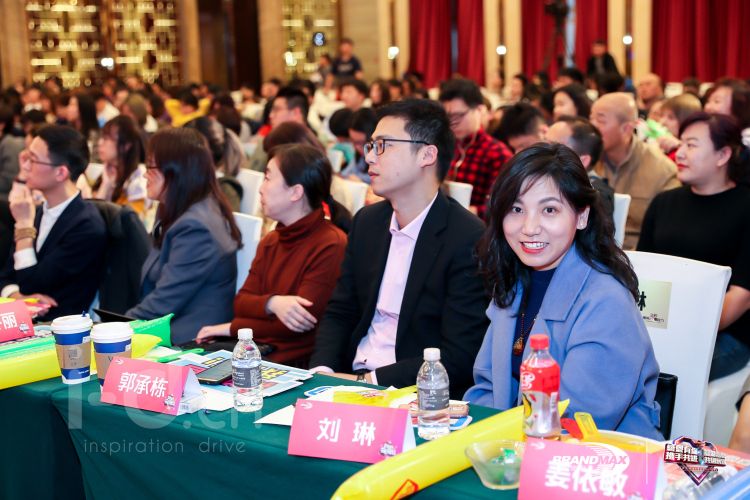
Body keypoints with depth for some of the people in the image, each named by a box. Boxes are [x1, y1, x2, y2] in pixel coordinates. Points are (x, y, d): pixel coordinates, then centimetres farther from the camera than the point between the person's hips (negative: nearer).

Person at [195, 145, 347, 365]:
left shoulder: (331, 246, -12)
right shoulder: (270, 241, 16)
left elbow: (300, 323, -15)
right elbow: (241, 303, 7)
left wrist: (233, 328, -4)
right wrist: (271, 303, -16)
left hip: (296, 364, -7)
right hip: (254, 353, 7)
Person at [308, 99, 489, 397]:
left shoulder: (469, 241, -13)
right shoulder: (367, 221, 10)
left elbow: (459, 357, -17)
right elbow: (339, 313, 13)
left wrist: (367, 381, -19)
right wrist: (322, 370, -7)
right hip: (350, 378, 7)